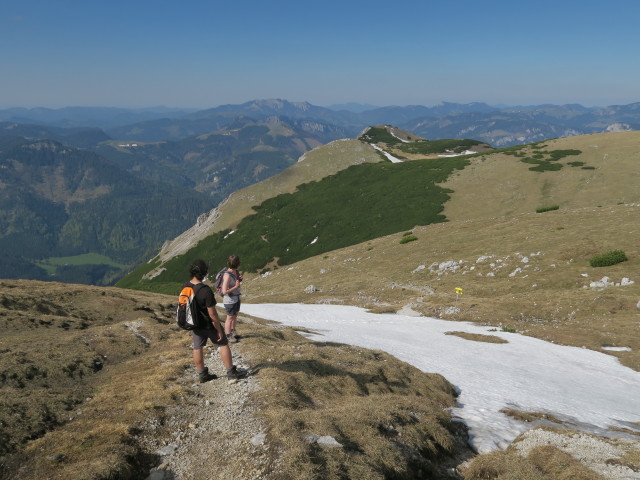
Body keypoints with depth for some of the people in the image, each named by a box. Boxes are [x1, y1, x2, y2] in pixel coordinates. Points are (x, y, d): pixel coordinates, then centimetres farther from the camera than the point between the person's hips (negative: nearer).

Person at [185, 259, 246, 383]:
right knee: (223, 344, 9)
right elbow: (212, 314, -26)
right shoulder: (206, 290, -30)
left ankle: (202, 375, 24)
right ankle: (231, 372, 15)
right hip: (209, 324, -6)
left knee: (197, 347, 14)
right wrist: (219, 330, -15)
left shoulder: (186, 287, -8)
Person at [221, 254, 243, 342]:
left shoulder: (236, 272, -4)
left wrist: (240, 278, -5)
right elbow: (224, 291, -27)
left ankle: (233, 332, 41)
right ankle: (228, 336, 25)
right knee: (230, 318, 9)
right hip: (230, 300, -8)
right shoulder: (227, 275, -28)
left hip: (237, 298, 8)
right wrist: (236, 286, -24)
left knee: (235, 316, 23)